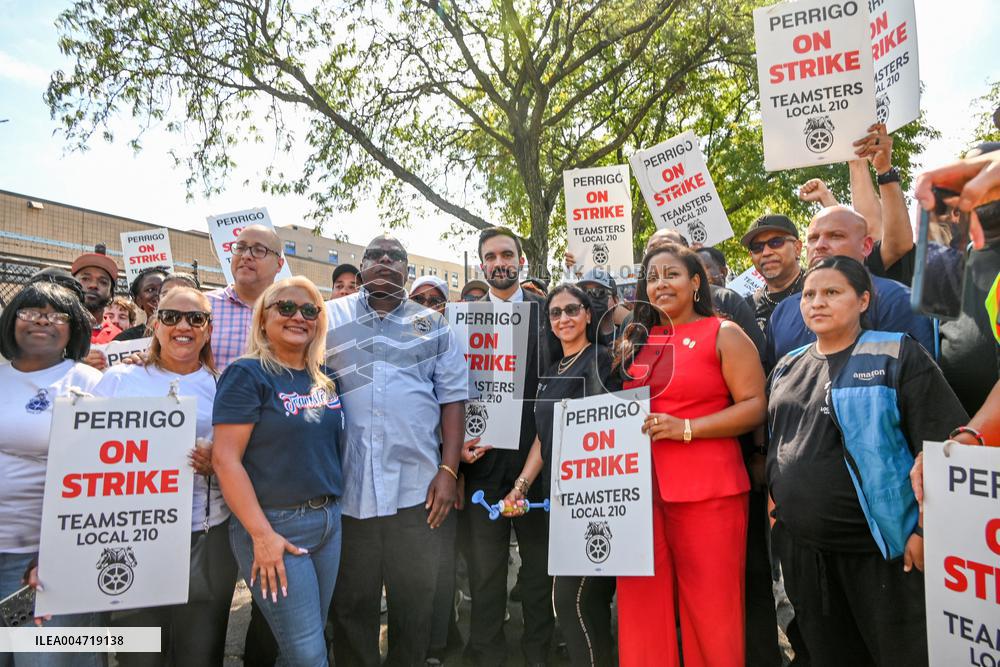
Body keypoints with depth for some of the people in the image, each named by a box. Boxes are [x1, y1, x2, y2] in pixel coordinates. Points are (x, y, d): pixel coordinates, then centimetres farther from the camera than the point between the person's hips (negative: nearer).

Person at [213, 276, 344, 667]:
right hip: (275, 524, -6)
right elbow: (225, 459, -15)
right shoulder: (247, 374, -9)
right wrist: (261, 534, -19)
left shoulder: (325, 378, 8)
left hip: (329, 520, 6)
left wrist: (332, 511, 8)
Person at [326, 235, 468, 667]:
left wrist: (448, 471, -3)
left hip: (417, 486, 1)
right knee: (351, 602, 13)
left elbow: (452, 399, 5)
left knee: (416, 599, 12)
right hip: (346, 486, 0)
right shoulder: (329, 318, 7)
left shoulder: (433, 326, 8)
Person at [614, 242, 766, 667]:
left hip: (706, 490, -4)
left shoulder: (722, 334, 1)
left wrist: (685, 428, -17)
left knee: (711, 608, 3)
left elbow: (755, 406, -8)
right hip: (639, 488, 5)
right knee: (642, 606, 8)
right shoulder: (635, 341, 15)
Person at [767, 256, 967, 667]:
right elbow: (773, 442, 19)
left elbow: (944, 447, -11)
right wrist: (774, 498, 11)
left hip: (879, 548, -5)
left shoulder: (896, 356, -7)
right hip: (800, 548, 5)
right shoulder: (788, 367, 10)